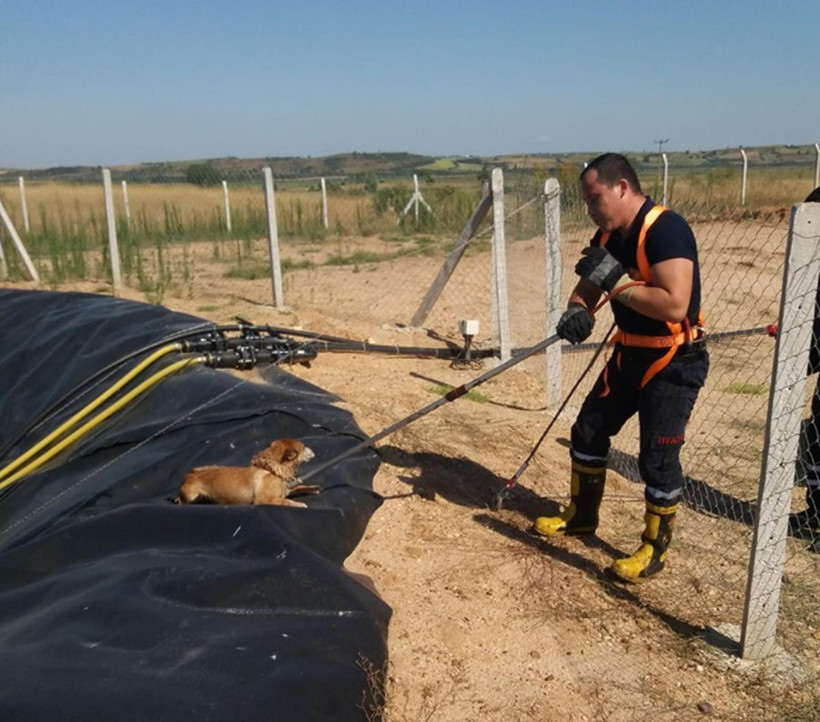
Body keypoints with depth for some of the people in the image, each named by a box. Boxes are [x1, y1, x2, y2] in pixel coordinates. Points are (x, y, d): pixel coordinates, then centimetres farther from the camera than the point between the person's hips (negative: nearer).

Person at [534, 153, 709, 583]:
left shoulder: (666, 229, -24)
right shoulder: (608, 235, 1)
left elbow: (674, 306, -33)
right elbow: (588, 286, 8)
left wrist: (616, 279, -30)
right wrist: (576, 311, -14)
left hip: (674, 363, -8)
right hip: (629, 354, 9)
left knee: (658, 458, -3)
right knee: (588, 430, 15)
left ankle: (655, 548, 18)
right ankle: (582, 515, 35)